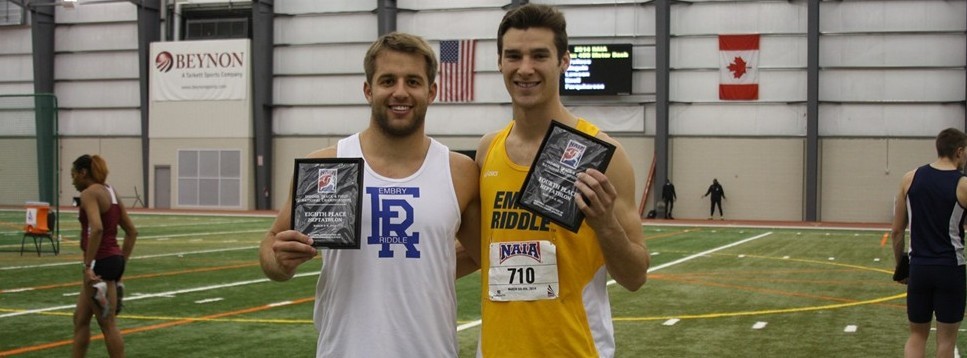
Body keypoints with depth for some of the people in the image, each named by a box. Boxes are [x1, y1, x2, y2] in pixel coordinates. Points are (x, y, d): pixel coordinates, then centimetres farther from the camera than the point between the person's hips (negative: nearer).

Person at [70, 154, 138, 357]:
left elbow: (96, 229, -27)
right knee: (80, 318, 18)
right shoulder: (110, 192, 16)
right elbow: (132, 232, 18)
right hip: (114, 260, 9)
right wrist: (122, 263, 19)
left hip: (101, 263, -9)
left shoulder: (89, 193, -11)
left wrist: (88, 266, -25)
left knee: (108, 324, -2)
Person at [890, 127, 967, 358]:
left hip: (919, 267, 3)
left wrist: (900, 265, 15)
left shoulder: (910, 179, 1)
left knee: (917, 335, 15)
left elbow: (897, 231, 4)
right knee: (946, 339, 9)